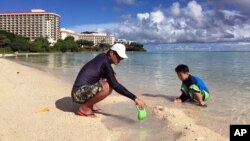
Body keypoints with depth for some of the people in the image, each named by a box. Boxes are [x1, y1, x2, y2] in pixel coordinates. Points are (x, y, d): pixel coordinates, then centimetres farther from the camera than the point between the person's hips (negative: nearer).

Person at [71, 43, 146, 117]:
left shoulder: (103, 57, 6)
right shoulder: (105, 62, -20)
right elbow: (115, 85, -26)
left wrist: (114, 75, 1)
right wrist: (135, 98, -26)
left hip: (85, 89, 10)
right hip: (79, 93, -10)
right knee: (107, 87, -34)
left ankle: (90, 104, 9)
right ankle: (84, 108, -11)